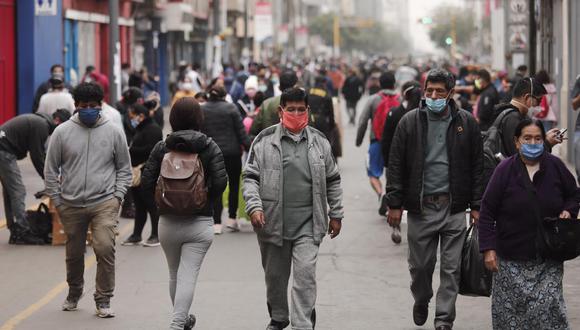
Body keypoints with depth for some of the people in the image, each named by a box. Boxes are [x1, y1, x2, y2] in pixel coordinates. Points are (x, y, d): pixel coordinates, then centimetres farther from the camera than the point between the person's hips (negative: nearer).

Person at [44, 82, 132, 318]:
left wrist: (118, 196, -1)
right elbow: (51, 169, 7)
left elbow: (124, 168, 10)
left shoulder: (113, 132, 3)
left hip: (104, 203, -1)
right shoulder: (62, 132, 2)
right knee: (74, 254, 13)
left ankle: (103, 300, -4)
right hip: (71, 205, 2)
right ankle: (74, 294, 36)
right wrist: (56, 200, 3)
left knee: (105, 248, -16)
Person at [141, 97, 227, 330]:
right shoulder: (209, 147, -4)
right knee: (188, 276, -5)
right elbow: (220, 182, -13)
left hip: (168, 221, 2)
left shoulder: (161, 147, 0)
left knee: (174, 274, 18)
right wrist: (207, 201, 6)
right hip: (200, 221, -2)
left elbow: (146, 182, -5)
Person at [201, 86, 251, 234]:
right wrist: (249, 148, 0)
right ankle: (232, 218, 9)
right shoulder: (230, 108, -6)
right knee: (234, 184, 13)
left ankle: (217, 223, -1)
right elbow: (241, 131, -6)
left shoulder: (201, 110, 1)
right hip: (232, 152, -2)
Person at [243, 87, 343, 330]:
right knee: (275, 275, 13)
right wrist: (254, 207, -14)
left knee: (305, 274, -11)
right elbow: (250, 177, 0)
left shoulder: (319, 142, 6)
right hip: (273, 222, 0)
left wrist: (336, 215, 12)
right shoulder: (265, 141, -1)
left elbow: (332, 181, 13)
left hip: (308, 224, 0)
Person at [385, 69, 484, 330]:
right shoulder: (410, 122, 1)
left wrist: (476, 205, 2)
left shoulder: (466, 123, 2)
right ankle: (421, 301, 37)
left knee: (451, 268, 2)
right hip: (420, 206, 0)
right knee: (420, 265, 9)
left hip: (454, 207, 0)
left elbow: (477, 166, 5)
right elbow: (396, 165, 1)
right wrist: (394, 203, -3)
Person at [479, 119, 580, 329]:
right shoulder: (505, 170, -5)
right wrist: (488, 248, -8)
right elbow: (488, 211, -3)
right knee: (510, 307, 3)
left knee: (549, 304, -10)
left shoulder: (555, 166, 1)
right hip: (512, 258, -1)